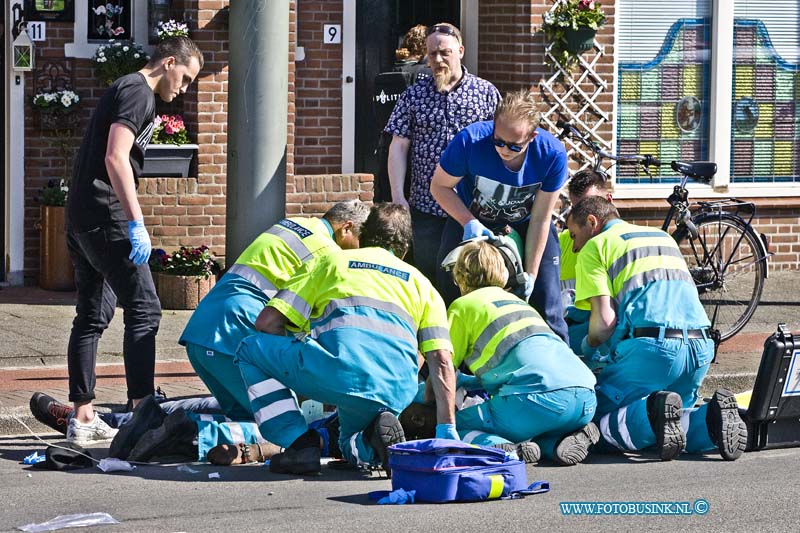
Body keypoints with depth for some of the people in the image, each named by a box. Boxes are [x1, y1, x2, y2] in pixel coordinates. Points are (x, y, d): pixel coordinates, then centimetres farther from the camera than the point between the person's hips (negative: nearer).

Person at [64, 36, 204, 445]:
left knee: (92, 316, 12)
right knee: (143, 310, -9)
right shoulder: (138, 92, -9)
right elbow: (115, 158, -20)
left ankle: (82, 419, 14)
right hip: (105, 216, -10)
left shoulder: (125, 90, 22)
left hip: (80, 217, 10)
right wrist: (136, 223, -22)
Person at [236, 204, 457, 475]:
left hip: (342, 370, -4)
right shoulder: (420, 282, 29)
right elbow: (441, 360, 15)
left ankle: (300, 445, 6)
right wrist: (447, 430, 15)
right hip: (397, 395, 4)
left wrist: (289, 366, 34)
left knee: (251, 349, 21)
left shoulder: (332, 261, 25)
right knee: (352, 444, 35)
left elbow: (267, 322, 17)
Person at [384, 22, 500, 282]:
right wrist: (398, 197, -4)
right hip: (426, 208, 1)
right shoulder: (413, 95, 7)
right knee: (427, 279, 4)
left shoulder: (487, 93, 4)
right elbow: (398, 147, 5)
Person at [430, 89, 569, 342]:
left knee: (545, 301, -8)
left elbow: (540, 219, -18)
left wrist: (530, 274, -17)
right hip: (470, 219, 0)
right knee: (452, 295, -3)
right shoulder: (470, 141, -31)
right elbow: (440, 186, -14)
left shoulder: (552, 155, -28)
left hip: (524, 225, 0)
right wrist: (469, 223, -28)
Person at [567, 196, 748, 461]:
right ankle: (709, 420, -10)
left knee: (596, 413, 4)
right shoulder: (663, 236, 30)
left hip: (652, 345, -6)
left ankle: (652, 413, -26)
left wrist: (587, 347, 19)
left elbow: (605, 320, -3)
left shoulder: (594, 247, 9)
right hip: (700, 347, 6)